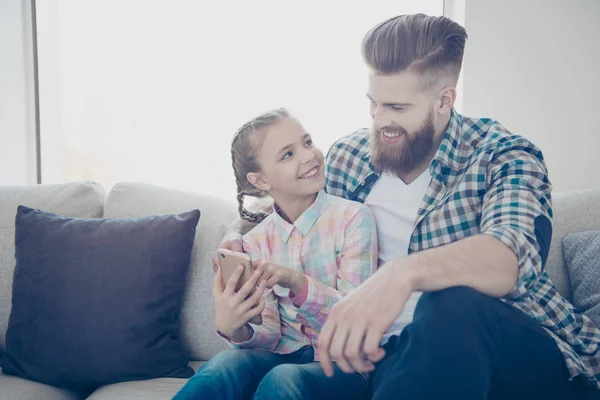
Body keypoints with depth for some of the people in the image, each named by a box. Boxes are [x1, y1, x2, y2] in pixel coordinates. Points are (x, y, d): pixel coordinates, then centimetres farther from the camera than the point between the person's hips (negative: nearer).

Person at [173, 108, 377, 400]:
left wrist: (296, 283, -30)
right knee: (224, 365, -30)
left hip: (342, 362, -2)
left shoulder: (352, 218, -8)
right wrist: (235, 331, -25)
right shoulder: (256, 242, 2)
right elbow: (271, 336, -1)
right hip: (285, 355, 2)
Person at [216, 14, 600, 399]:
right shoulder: (346, 157, 7)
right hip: (402, 353, 1)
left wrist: (403, 273, -44)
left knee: (452, 305, -37)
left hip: (521, 353, -1)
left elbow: (516, 255, -26)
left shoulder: (502, 155, -6)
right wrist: (240, 234, 2)